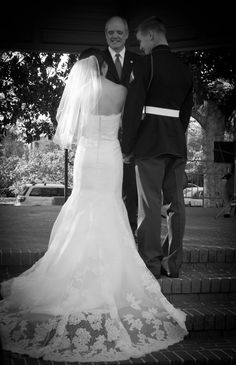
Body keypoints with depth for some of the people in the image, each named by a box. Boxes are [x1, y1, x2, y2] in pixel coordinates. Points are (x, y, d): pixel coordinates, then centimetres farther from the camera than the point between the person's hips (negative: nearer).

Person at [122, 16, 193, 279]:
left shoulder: (149, 62, -5)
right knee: (175, 202, 7)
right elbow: (186, 109, 17)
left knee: (149, 204, -3)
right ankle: (173, 263, 13)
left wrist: (127, 146, -7)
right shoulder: (184, 69, 15)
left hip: (150, 140, -6)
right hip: (177, 142, 6)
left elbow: (133, 103, -11)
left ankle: (150, 264, -2)